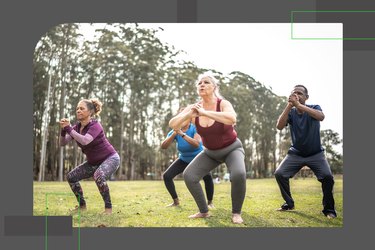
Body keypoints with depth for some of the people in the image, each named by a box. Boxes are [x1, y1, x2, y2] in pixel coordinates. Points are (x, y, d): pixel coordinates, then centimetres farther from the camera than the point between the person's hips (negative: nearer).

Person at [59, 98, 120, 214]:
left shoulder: (95, 126, -24)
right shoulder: (77, 127, -2)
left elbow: (84, 141, -42)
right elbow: (62, 143, -7)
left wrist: (68, 129, -35)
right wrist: (63, 130, -24)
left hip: (110, 158, -8)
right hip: (94, 162, 8)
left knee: (98, 176, -36)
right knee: (71, 176, 3)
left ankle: (108, 207, -19)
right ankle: (82, 205, 18)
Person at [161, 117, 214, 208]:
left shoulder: (195, 129, -27)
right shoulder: (174, 131, -16)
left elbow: (197, 144, -45)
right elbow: (163, 146, -27)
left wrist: (182, 134, -52)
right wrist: (174, 134, -40)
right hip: (184, 160, 4)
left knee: (207, 177, -30)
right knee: (166, 176, -11)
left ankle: (210, 202, -8)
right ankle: (176, 201, 6)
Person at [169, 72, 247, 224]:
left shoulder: (223, 104, -24)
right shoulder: (193, 108, -13)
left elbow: (232, 119, -47)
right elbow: (172, 125, -19)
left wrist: (204, 112, -45)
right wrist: (188, 115, -38)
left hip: (232, 149, -4)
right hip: (210, 152, 4)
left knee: (238, 175, -33)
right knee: (189, 176, -12)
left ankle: (236, 213, -9)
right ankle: (204, 211, 6)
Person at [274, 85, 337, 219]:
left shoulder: (314, 108, -10)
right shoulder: (290, 112, -5)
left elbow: (321, 117, -35)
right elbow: (279, 126, -23)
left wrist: (298, 105, -43)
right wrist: (289, 105, -33)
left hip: (315, 153, -2)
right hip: (295, 153, 2)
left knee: (327, 176, -22)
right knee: (279, 174, -10)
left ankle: (329, 209, -2)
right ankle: (289, 204, 9)